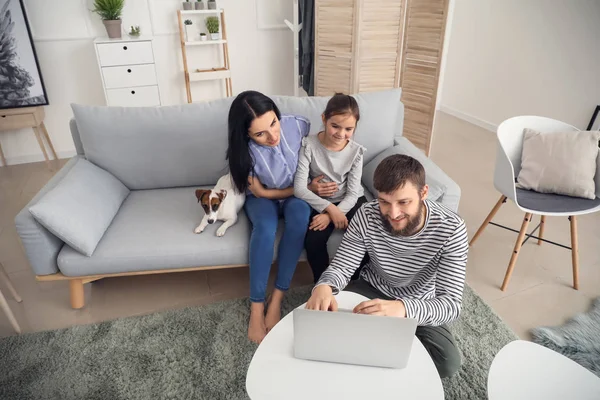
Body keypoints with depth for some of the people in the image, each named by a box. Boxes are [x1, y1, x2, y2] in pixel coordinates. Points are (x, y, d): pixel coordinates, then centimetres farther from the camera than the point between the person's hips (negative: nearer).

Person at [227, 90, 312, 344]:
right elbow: (260, 192, -16)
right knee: (266, 224, -36)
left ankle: (277, 299, -26)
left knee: (300, 213, -35)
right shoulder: (244, 149, -25)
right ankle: (256, 306, -26)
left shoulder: (297, 126, -22)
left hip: (297, 195, 2)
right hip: (263, 199, -1)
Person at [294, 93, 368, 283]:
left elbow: (352, 194, -10)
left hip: (349, 202, 2)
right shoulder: (309, 145, -15)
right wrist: (330, 208, -30)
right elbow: (299, 188, -20)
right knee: (313, 241, -27)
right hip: (321, 203, -1)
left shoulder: (356, 151, -9)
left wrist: (330, 216, -26)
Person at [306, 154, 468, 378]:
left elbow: (451, 303, -33)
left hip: (419, 304, -1)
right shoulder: (366, 217, -23)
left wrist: (404, 308, -56)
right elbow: (341, 266, -16)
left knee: (448, 363, -23)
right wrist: (325, 286, -43)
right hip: (371, 290, 1)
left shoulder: (451, 229, -28)